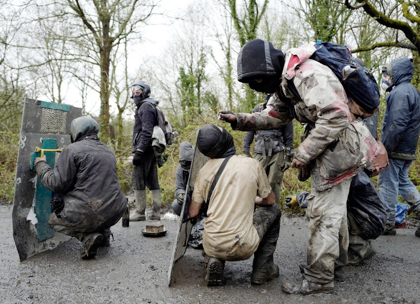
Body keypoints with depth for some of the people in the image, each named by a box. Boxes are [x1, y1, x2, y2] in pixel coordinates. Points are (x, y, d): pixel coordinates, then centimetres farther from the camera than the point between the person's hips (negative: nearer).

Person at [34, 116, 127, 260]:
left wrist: (41, 165, 8)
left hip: (89, 215, -7)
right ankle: (104, 233, 20)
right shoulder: (108, 151, 15)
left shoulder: (72, 150, -6)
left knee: (54, 220, 23)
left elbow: (57, 183, -9)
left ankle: (87, 236, -3)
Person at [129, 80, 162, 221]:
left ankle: (140, 212, -1)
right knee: (152, 181, 9)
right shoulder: (146, 106, 23)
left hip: (145, 149, -10)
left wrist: (139, 151, -24)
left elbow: (147, 131, -20)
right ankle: (155, 213, 13)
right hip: (151, 150, 10)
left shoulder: (146, 106, -9)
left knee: (138, 180, -6)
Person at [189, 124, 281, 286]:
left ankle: (214, 261, 10)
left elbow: (193, 213, 5)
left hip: (212, 246, 3)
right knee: (273, 210, 23)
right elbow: (269, 200, 10)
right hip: (243, 248, -3)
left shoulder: (205, 170, 1)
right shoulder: (252, 164, -5)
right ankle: (262, 269, 23)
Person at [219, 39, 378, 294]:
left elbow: (335, 116, -31)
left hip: (338, 148, -10)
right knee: (334, 206, 22)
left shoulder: (308, 75, -25)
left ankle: (319, 279, 9)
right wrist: (240, 120, -3)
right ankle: (337, 258, 42)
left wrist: (304, 153, -24)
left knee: (324, 212, -4)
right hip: (328, 147, 11)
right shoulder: (285, 82, 7)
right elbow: (273, 117, 12)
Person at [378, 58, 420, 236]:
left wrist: (384, 149, -21)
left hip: (395, 150, -10)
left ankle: (387, 223, 5)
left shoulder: (400, 92, -15)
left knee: (387, 183, -2)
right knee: (403, 182, 20)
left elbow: (396, 125, -24)